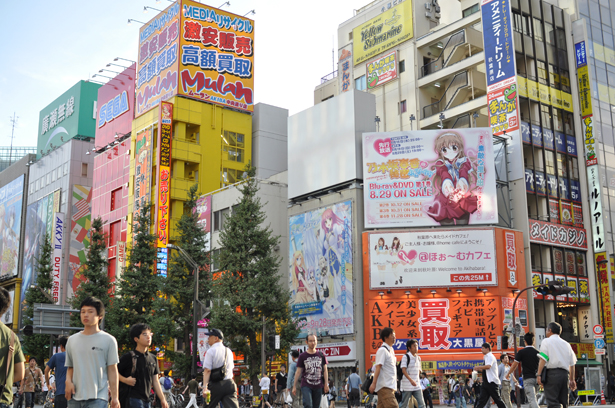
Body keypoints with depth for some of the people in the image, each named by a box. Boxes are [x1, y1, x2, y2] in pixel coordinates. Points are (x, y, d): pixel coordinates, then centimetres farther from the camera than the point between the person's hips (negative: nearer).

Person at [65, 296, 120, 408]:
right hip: (75, 397, 5)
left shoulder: (108, 340, 1)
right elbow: (70, 367, 20)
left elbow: (112, 370, 0)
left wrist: (114, 397, -4)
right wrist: (68, 381, -2)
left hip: (98, 399, -4)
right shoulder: (72, 340, 13)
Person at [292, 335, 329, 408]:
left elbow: (325, 370, 10)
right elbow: (298, 372, 5)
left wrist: (326, 384, 0)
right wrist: (294, 386, 3)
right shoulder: (302, 356, 3)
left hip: (318, 386, 3)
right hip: (306, 385, -2)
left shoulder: (321, 355, 9)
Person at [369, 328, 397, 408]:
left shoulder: (391, 350, 18)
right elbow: (378, 367, -17)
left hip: (390, 385, 9)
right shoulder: (382, 350, -10)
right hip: (384, 386, -9)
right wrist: (374, 383, -23)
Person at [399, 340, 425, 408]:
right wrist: (411, 380, -26)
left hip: (417, 385, 6)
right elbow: (403, 370, -16)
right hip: (407, 385, -6)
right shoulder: (406, 357, -7)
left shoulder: (418, 358, 13)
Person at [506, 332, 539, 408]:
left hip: (528, 378, -5)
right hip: (536, 378, 5)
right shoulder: (537, 352, 8)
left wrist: (508, 374, 14)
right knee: (533, 398, 19)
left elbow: (514, 365, -2)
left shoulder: (521, 352, -5)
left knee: (532, 399, -11)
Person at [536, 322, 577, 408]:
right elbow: (572, 364, 20)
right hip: (565, 374, 6)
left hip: (552, 373, -6)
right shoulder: (566, 344, 22)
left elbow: (543, 359, -8)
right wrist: (572, 380, 25)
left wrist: (538, 374, -11)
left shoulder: (546, 341, 4)